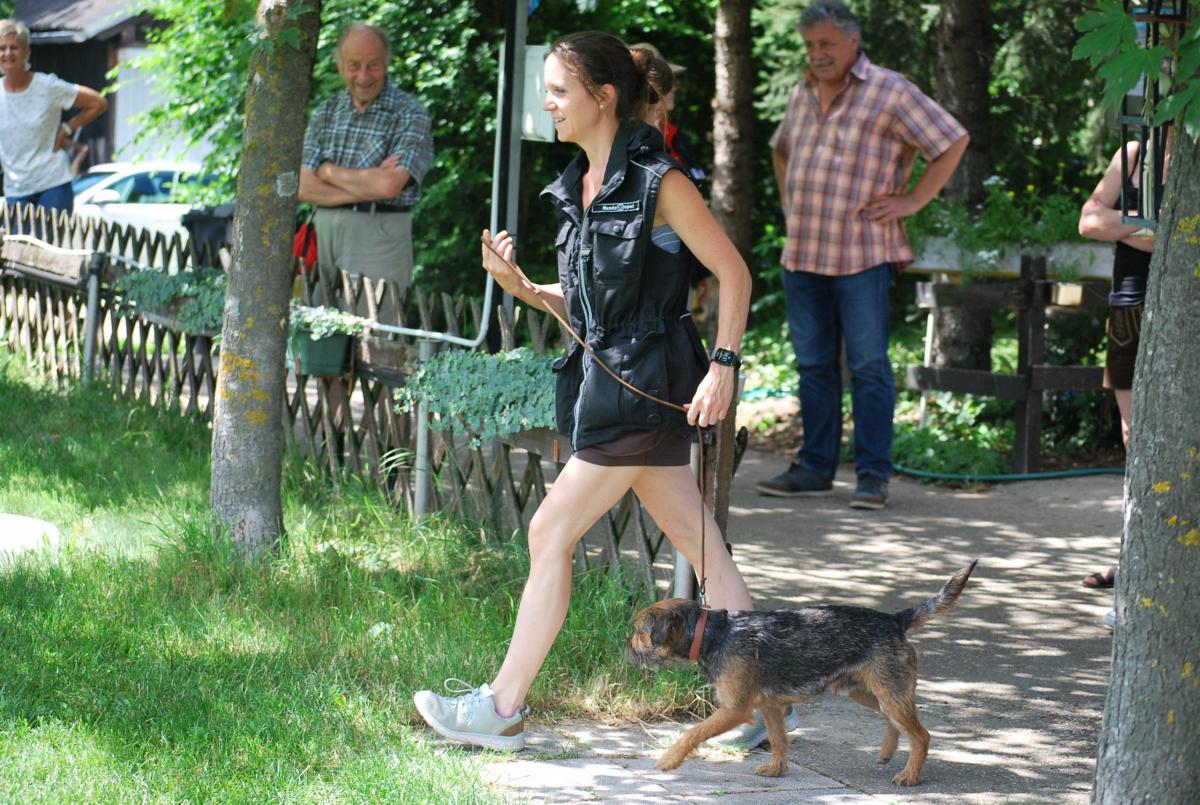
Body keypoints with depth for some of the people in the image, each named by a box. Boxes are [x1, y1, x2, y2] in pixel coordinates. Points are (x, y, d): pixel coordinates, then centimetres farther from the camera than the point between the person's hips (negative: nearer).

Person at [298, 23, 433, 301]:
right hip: (325, 234, 5)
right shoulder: (327, 112, 12)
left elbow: (389, 186, -18)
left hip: (378, 238, -5)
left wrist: (330, 172, -3)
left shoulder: (410, 114, -4)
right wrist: (367, 187, -11)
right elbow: (302, 187, 2)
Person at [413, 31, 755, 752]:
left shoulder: (656, 180, -12)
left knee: (552, 532, -4)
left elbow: (733, 273, -10)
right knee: (700, 545, 8)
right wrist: (521, 286, 1)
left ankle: (503, 708, 3)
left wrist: (722, 367, -16)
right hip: (605, 375, 9)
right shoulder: (580, 186, 13)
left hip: (643, 387, -9)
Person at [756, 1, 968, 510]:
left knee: (868, 367, -4)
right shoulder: (803, 95, 15)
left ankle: (873, 474, -2)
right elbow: (781, 149, 35)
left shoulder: (888, 93, -5)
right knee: (814, 366, 10)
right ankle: (815, 468, 16)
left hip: (861, 255, -6)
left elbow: (953, 141, -4)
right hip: (801, 254, 6)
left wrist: (913, 201, -8)